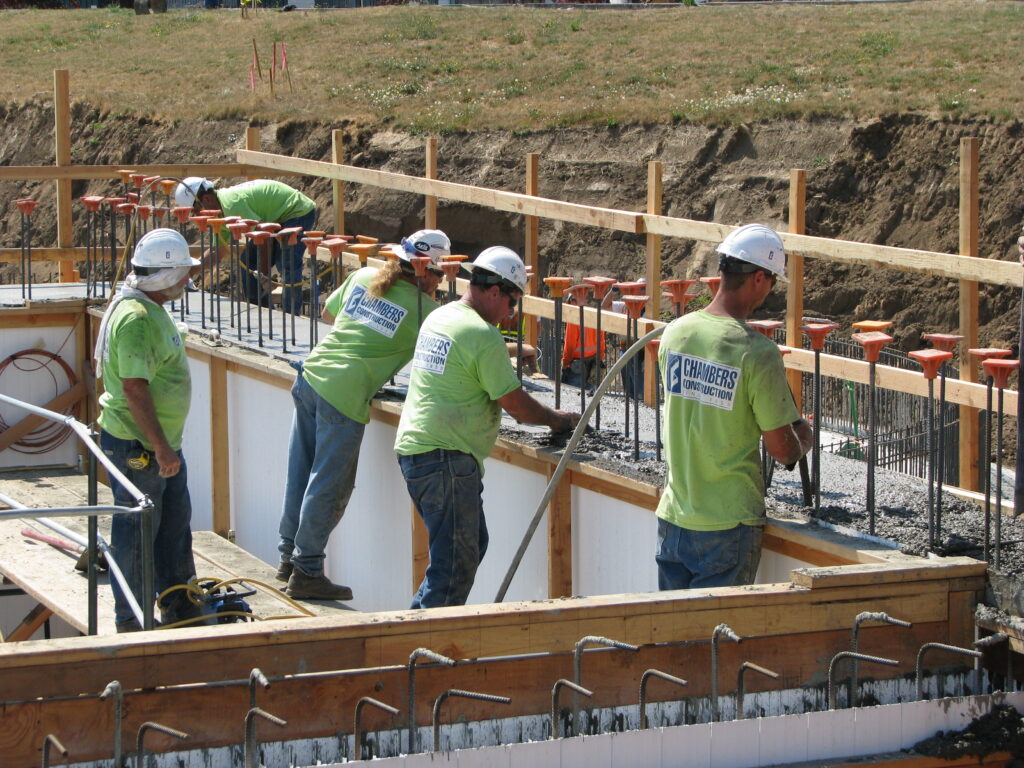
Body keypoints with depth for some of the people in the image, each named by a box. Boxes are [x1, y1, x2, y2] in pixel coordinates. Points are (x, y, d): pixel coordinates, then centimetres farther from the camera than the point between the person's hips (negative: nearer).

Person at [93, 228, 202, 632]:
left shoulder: (153, 309, 11)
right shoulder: (135, 318, -23)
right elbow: (134, 388, -26)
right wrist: (160, 447, -24)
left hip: (163, 442, 10)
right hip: (136, 446, -10)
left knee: (175, 523, 18)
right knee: (136, 530, 0)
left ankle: (178, 605, 31)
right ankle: (131, 621, 10)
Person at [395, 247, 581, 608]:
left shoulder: (438, 318, 15)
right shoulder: (484, 337, -14)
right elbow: (515, 403, -10)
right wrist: (556, 419, 7)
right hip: (446, 456, -10)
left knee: (472, 543, 18)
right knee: (457, 561, -6)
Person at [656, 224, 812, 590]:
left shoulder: (675, 333, 0)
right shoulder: (758, 353, -18)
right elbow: (782, 450, -13)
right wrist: (803, 439, 11)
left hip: (674, 515, 5)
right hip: (728, 521, -5)